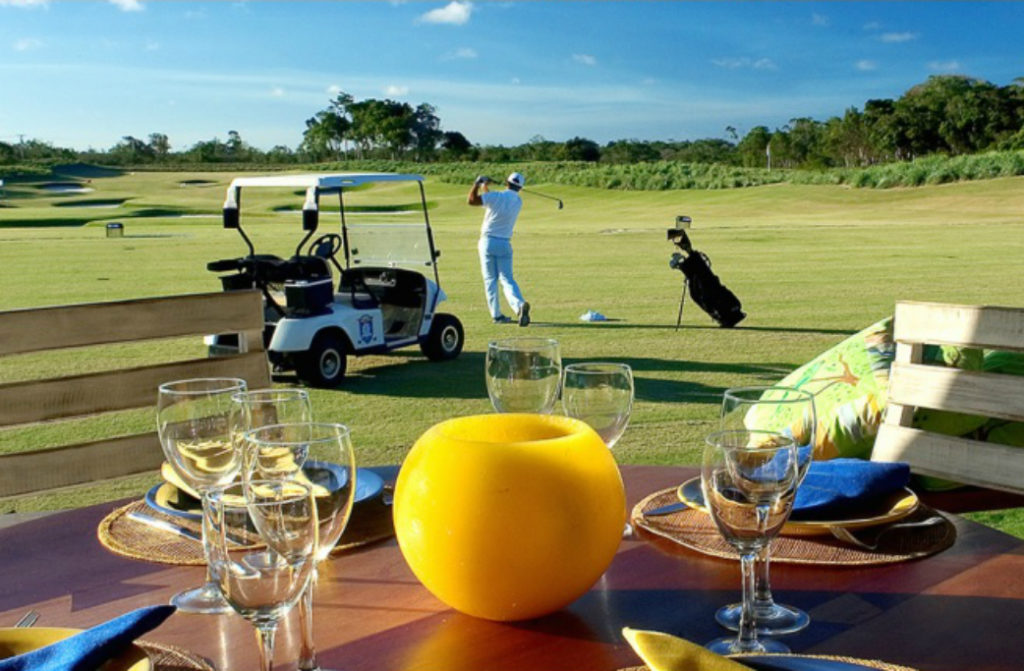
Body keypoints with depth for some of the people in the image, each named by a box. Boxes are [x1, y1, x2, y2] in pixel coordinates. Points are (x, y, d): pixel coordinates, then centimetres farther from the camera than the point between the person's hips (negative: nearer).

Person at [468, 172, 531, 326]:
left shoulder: (497, 196, -11)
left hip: (488, 242, -2)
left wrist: (477, 183, -2)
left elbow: (471, 200, -18)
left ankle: (496, 314, 6)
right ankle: (519, 305, -24)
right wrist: (485, 187, 29)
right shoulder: (518, 202, 5)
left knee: (490, 280, 6)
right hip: (505, 244, 3)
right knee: (507, 279, 2)